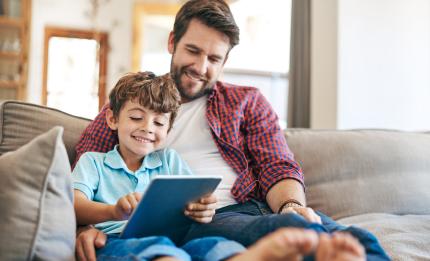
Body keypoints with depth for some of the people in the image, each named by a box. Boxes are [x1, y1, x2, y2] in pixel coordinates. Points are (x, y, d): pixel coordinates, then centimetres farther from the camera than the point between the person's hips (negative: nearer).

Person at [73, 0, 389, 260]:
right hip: (186, 226, -2)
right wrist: (87, 226, -10)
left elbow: (279, 169, 11)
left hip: (256, 210, 3)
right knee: (292, 229, -37)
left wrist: (291, 204, -13)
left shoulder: (247, 101, 22)